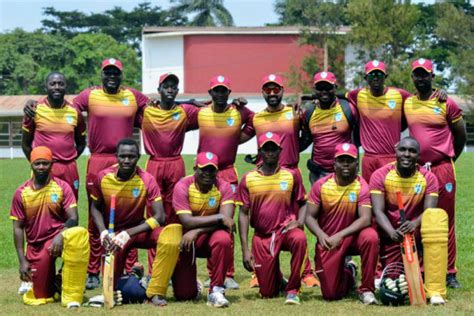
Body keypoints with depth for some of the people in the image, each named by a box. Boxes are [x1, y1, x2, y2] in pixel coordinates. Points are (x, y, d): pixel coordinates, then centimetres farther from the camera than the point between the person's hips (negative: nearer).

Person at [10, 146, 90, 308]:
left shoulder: (62, 187, -3)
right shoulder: (21, 193, 1)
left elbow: (73, 218, -11)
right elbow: (18, 228, 2)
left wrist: (61, 235, -32)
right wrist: (22, 260, -6)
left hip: (58, 238, -1)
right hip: (36, 246, 2)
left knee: (80, 234, -39)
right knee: (36, 299, -6)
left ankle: (71, 296, -31)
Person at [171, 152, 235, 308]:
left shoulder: (223, 187, -10)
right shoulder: (183, 186, -15)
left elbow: (226, 220, -23)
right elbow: (186, 221, -25)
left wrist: (197, 231, -31)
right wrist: (218, 217, -30)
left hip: (209, 237, 1)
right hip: (185, 239, -1)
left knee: (223, 239, -37)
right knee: (184, 295, -6)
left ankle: (216, 290, -22)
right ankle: (191, 284, 34)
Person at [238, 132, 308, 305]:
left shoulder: (291, 176, 1)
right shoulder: (248, 179, 0)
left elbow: (303, 203, 11)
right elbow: (243, 214, 1)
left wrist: (299, 222, -11)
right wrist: (245, 249, -5)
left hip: (285, 229, -1)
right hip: (262, 236, 1)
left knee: (299, 239, -39)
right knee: (267, 292, -1)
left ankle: (293, 290, -22)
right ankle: (278, 280, 38)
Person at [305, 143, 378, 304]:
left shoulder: (362, 186, -11)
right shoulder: (321, 185, -5)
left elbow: (365, 219, -22)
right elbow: (309, 217, -5)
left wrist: (340, 235, -32)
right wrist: (321, 235, -25)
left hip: (352, 236, -1)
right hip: (327, 241, 1)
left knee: (371, 236, -37)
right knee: (331, 294, -6)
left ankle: (366, 290, -21)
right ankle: (348, 273, 33)